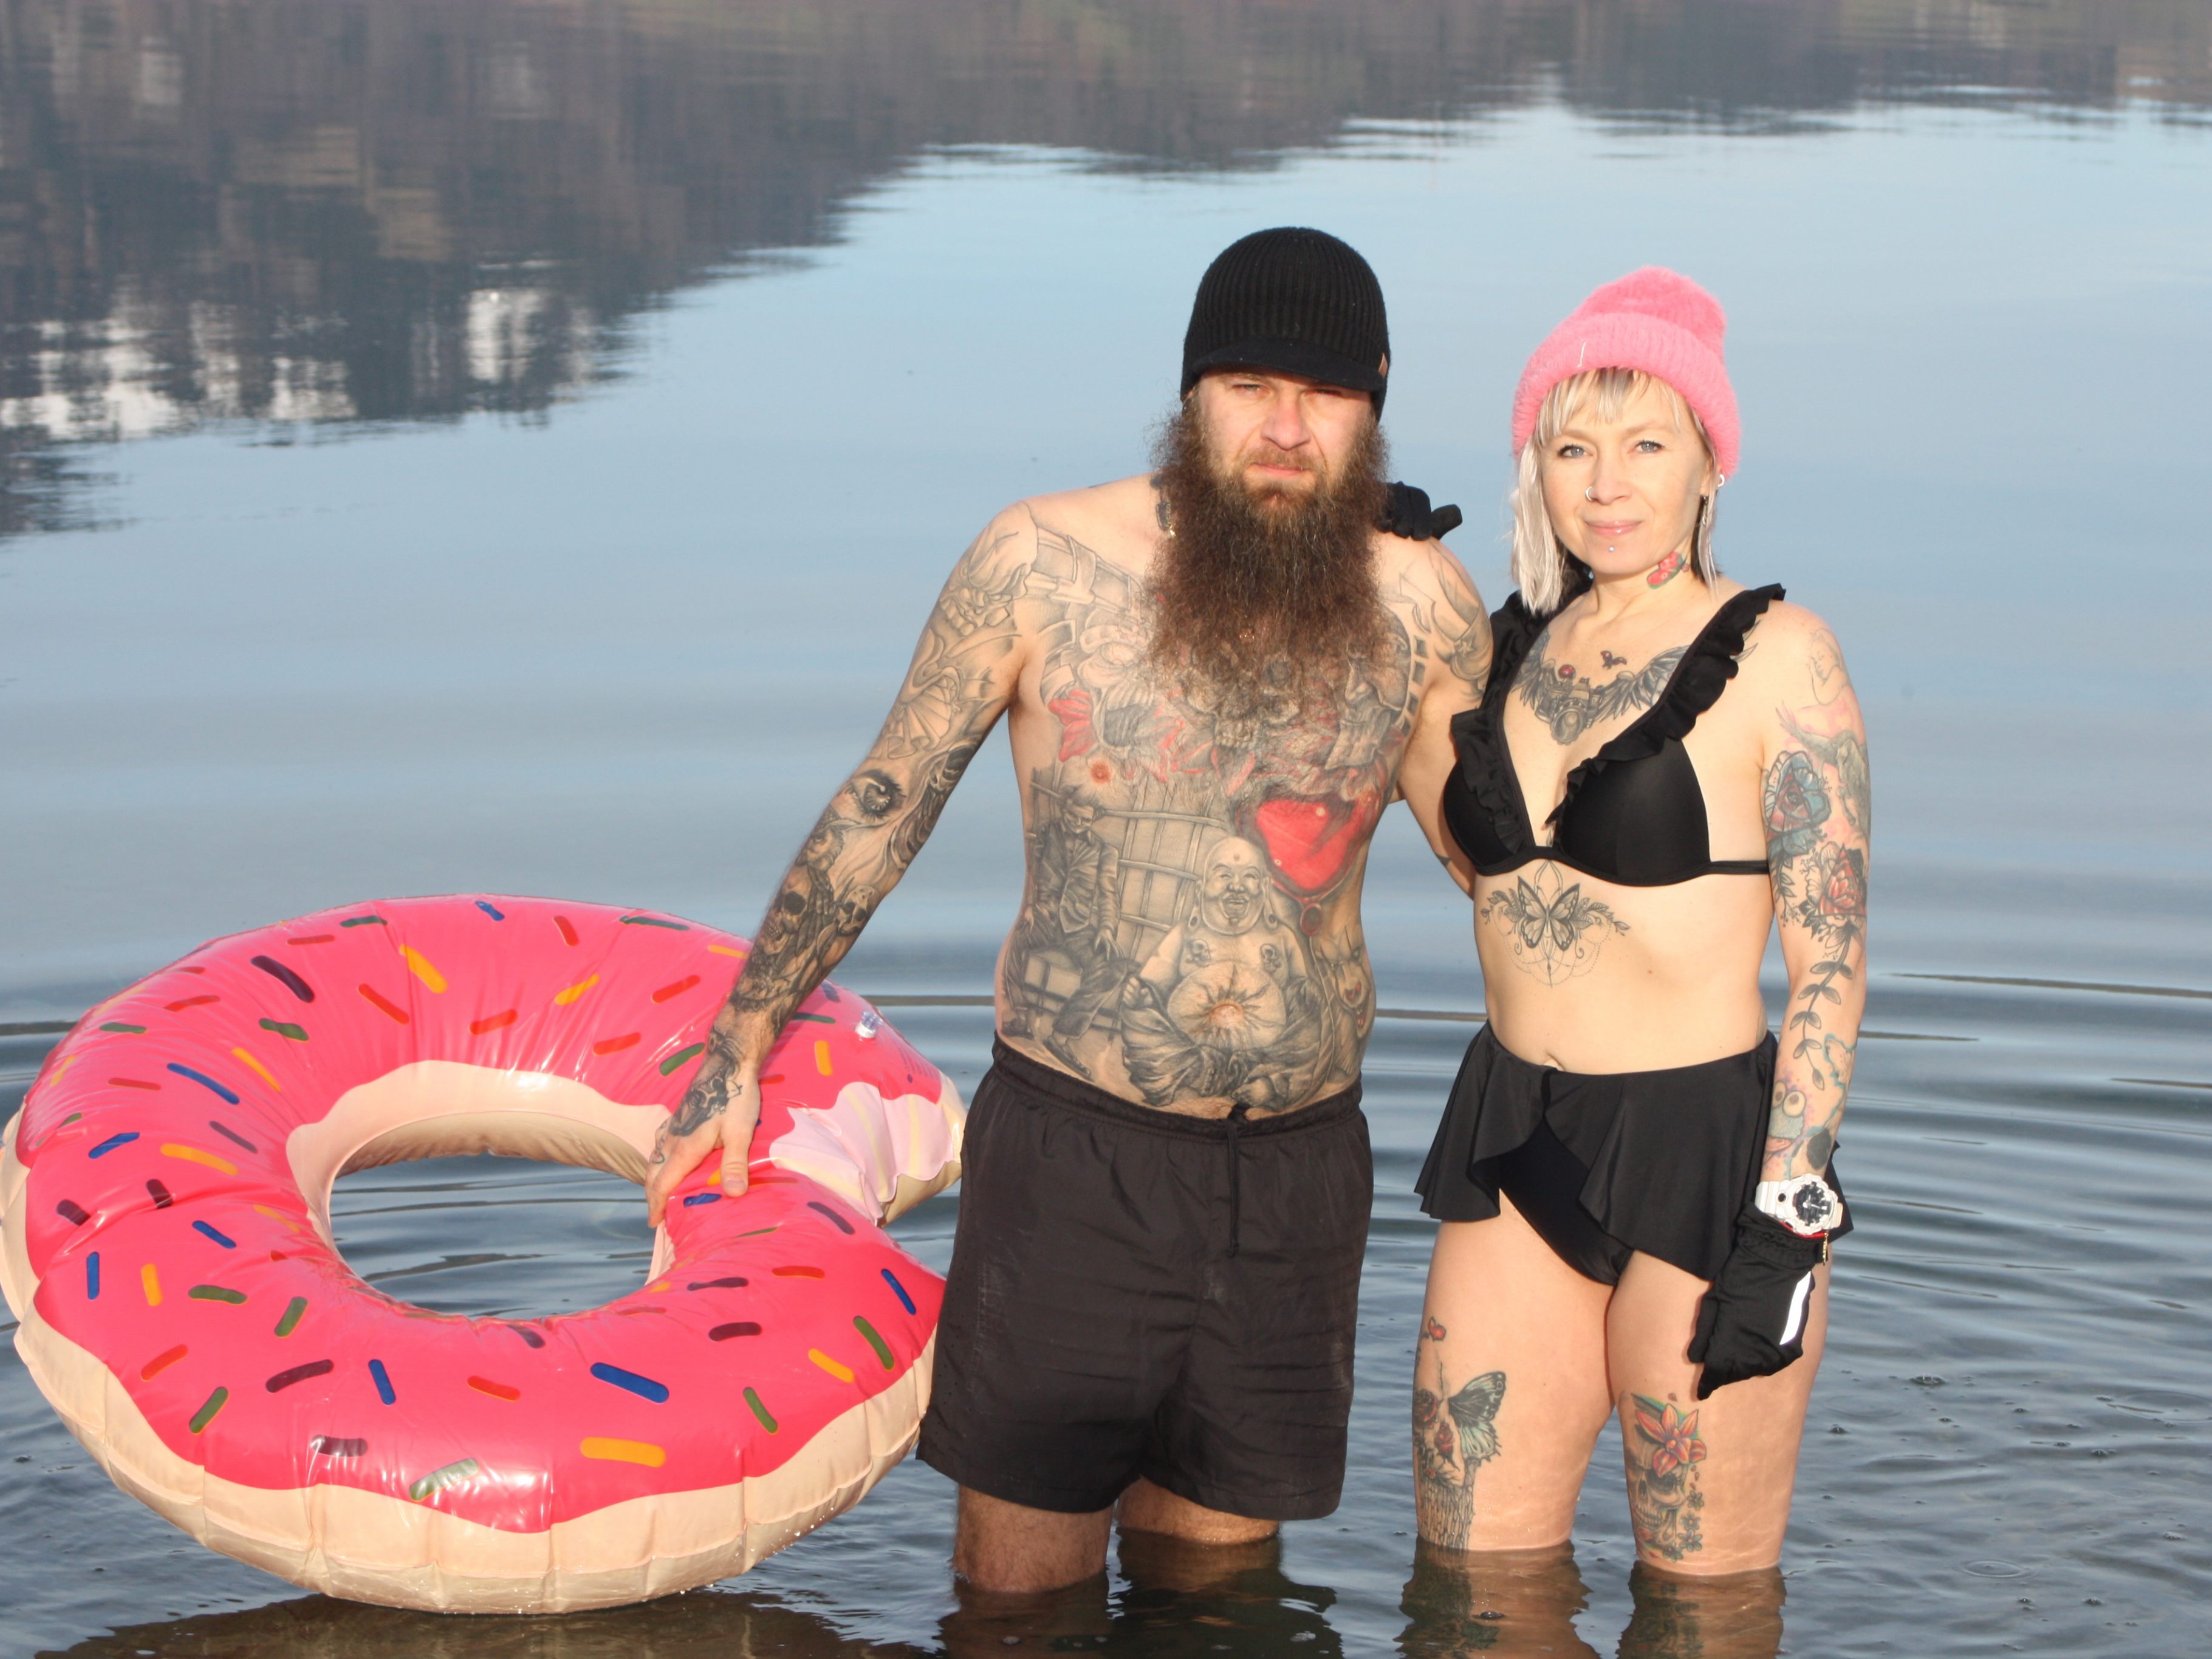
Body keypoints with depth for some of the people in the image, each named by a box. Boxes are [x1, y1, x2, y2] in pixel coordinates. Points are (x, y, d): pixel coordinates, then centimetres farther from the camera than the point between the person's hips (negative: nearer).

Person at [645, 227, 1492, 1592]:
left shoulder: (1420, 604, -2)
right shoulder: (1046, 561, -7)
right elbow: (882, 808, 4)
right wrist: (741, 1047, 8)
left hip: (1301, 1171, 2)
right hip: (1072, 1155, -2)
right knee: (1020, 1594, 4)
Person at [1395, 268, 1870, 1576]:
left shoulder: (1775, 656, -9)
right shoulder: (1525, 644, 9)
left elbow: (1832, 962, -10)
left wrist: (1788, 1222, -16)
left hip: (1710, 1149, -5)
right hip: (1516, 1140, 6)